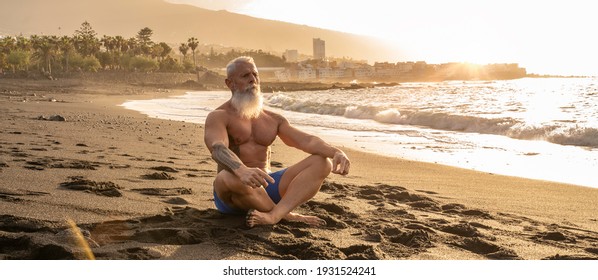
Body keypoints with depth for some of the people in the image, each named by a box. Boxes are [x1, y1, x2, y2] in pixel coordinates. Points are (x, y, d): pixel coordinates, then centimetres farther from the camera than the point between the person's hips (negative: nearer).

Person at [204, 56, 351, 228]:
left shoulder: (273, 119, 15)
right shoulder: (219, 117, -2)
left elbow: (305, 140, 2)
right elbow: (217, 149, -24)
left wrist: (336, 152, -21)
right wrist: (241, 170, -47)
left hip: (267, 186, 5)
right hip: (233, 196, -5)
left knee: (322, 162, -12)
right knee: (228, 177, -41)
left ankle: (273, 215, -35)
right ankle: (287, 214, -17)